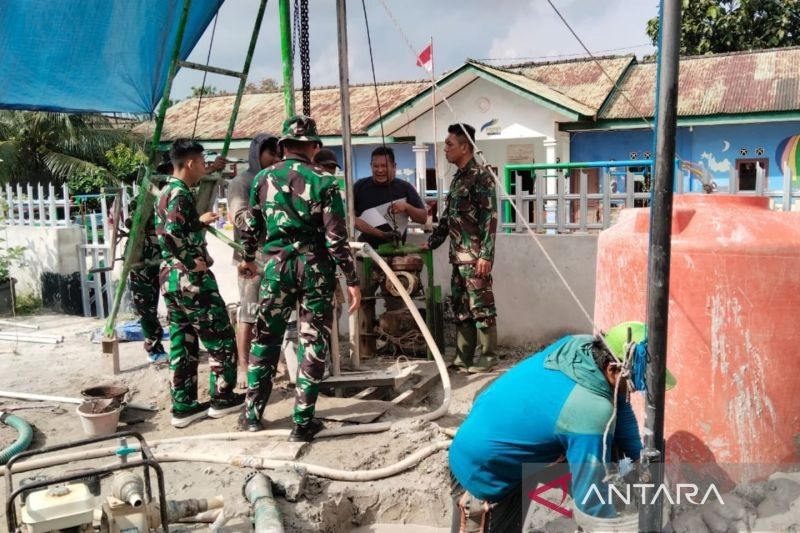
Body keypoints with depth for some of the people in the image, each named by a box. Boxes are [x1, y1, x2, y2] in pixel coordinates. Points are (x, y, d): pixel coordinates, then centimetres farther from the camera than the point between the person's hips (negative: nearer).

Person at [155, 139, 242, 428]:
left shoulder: (165, 192, 14)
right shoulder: (180, 194, -16)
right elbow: (171, 236, -29)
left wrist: (200, 221, 27)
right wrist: (193, 262, -19)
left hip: (170, 279, 10)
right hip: (191, 280, -10)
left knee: (183, 343, 12)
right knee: (220, 338, 4)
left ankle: (183, 406, 17)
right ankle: (222, 398, 15)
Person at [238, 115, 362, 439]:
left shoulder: (263, 178, 4)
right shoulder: (323, 181, -6)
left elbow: (252, 226, 12)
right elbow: (336, 237, -10)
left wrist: (248, 258, 30)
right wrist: (352, 280, -5)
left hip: (277, 264, 3)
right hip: (315, 266, -3)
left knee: (265, 338, 15)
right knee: (314, 342, 5)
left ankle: (253, 413, 24)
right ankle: (303, 422, 8)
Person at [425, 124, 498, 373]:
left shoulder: (481, 176, -9)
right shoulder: (457, 178, 17)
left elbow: (490, 217, -15)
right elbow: (447, 217, 24)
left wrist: (486, 255, -20)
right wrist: (431, 243, 24)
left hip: (475, 256, -9)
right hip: (458, 256, 9)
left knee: (481, 306, -2)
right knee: (460, 306, 12)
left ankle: (488, 356, 8)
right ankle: (463, 356, 20)